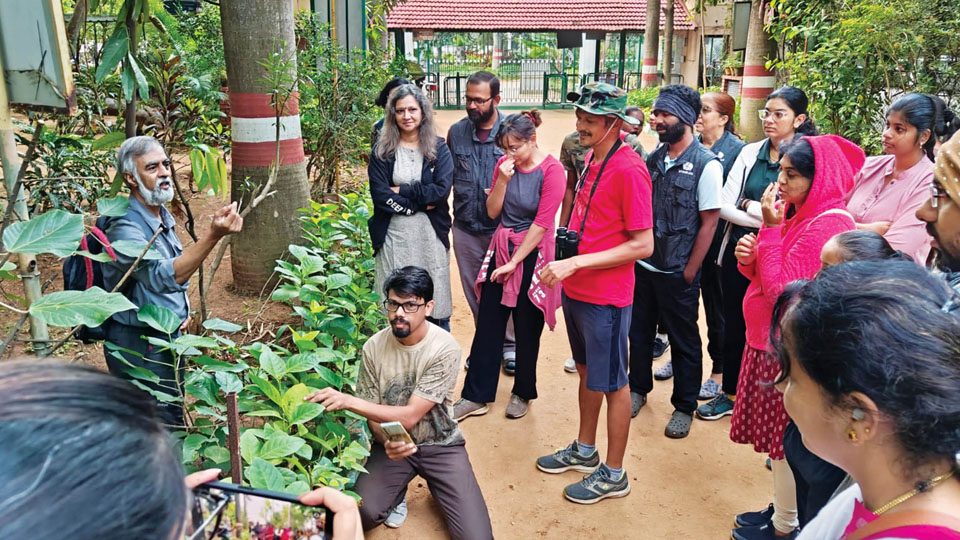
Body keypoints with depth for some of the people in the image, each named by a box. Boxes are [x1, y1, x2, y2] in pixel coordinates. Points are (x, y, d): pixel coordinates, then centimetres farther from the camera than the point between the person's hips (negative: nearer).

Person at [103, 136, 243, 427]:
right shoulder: (125, 228, -24)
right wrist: (213, 236, -51)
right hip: (139, 345, -8)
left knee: (173, 415, 20)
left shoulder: (163, 217, 5)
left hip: (169, 336, 9)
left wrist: (182, 308, 9)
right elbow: (162, 277, -41)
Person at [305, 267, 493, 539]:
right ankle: (398, 488, 11)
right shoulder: (374, 347, -11)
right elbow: (372, 413, -2)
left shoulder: (445, 348, -21)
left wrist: (348, 401, -29)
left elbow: (410, 416, -23)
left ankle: (435, 484, 13)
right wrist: (386, 442, -25)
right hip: (394, 443, 2)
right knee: (363, 513, -23)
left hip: (440, 444, -2)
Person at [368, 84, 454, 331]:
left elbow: (441, 190, -10)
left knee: (436, 304, 6)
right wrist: (419, 203, -11)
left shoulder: (438, 149, 3)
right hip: (394, 234, 0)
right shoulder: (382, 151, 3)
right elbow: (380, 195, -7)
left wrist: (400, 191, -9)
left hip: (430, 234, 0)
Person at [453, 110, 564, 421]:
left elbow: (541, 223, -15)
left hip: (532, 254, -5)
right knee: (488, 323, 5)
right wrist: (502, 180, -12)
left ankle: (523, 393, 27)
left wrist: (514, 262, -13)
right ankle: (476, 397, 15)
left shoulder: (551, 170, -13)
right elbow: (492, 212, 4)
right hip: (501, 248, 5)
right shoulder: (505, 164, 4)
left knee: (526, 328, 7)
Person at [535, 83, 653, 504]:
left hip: (606, 296, -8)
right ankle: (584, 449, 40)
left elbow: (643, 245, -21)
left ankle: (614, 474, 23)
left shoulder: (629, 169, -20)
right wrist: (568, 239, 3)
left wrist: (577, 262, -24)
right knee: (587, 371, 22)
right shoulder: (592, 157, 6)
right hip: (575, 288, 8)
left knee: (611, 382, 6)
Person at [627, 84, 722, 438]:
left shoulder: (706, 164, -12)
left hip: (677, 273, -5)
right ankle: (638, 389, 37)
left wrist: (689, 272, -11)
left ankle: (684, 407, 25)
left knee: (684, 341, 9)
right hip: (643, 265, 5)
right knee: (639, 331, 16)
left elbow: (709, 222, -12)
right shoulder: (653, 159, 5)